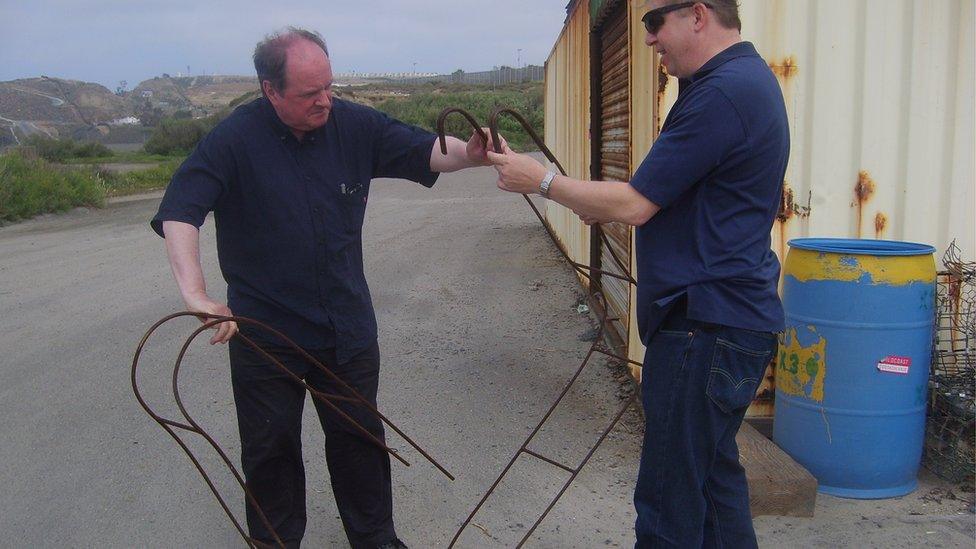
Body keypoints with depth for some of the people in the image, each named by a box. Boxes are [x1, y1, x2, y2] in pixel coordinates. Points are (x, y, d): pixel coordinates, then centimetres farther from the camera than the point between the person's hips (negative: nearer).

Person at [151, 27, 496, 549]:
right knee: (271, 447, 13)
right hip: (263, 327, -2)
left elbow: (422, 150, -7)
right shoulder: (235, 137, -15)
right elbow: (178, 211, -23)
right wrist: (195, 293, -37)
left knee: (359, 435, 17)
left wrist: (468, 153, -30)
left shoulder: (353, 124, -6)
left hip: (348, 324, 3)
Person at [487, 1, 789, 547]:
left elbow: (634, 205, -17)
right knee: (714, 472, 22)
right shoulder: (747, 78, 14)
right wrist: (607, 206, 12)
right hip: (731, 317, 11)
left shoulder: (723, 92, -19)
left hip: (706, 327, -11)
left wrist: (543, 181, -5)